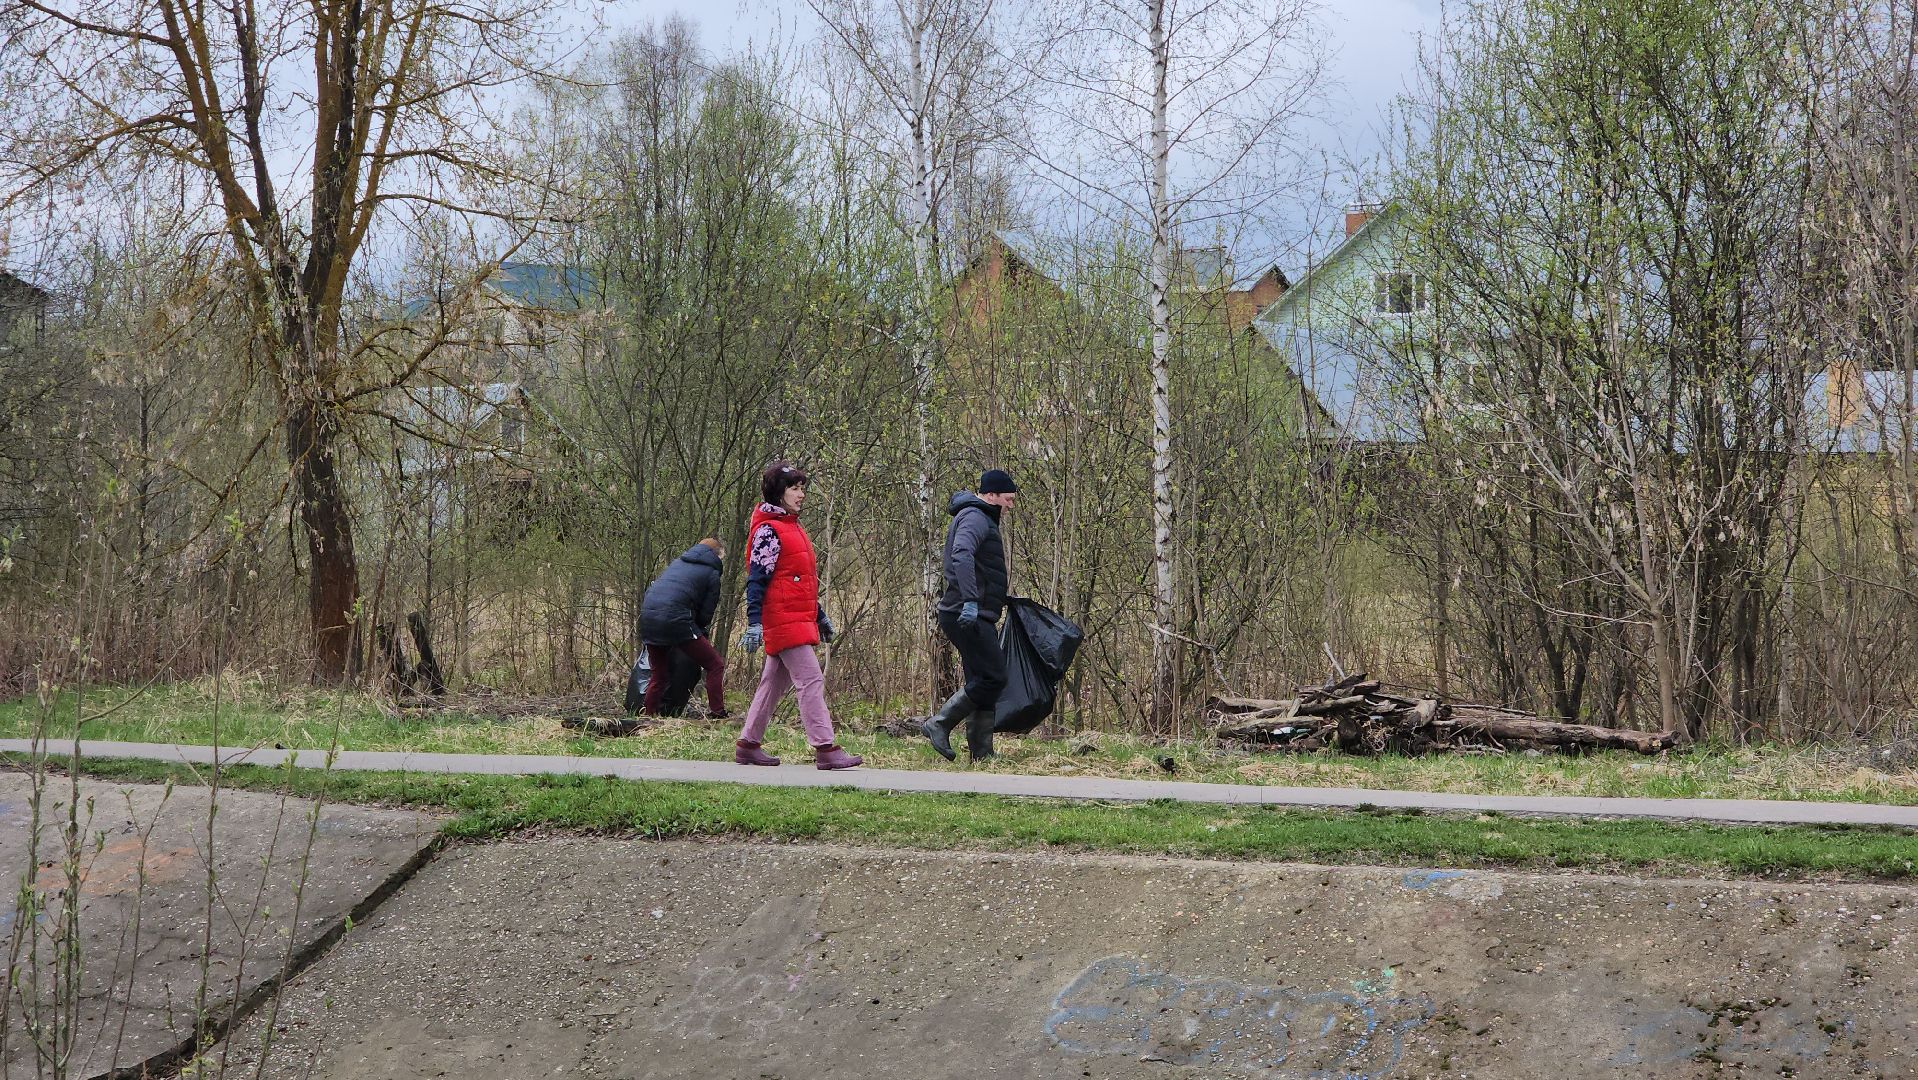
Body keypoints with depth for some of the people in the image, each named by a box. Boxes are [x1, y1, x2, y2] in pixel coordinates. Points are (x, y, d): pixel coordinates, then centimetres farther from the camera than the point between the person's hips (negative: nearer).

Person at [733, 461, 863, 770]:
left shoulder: (793, 529, 20)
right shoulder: (768, 531, -10)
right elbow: (756, 579, -16)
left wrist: (820, 616, 28)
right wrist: (754, 622, -22)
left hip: (799, 621, 10)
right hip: (783, 621, -10)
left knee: (774, 683, 13)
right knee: (811, 680, -13)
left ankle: (747, 745, 19)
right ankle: (825, 749, -15)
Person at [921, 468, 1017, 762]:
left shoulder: (982, 519, 24)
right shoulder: (974, 518, -10)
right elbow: (962, 556, -28)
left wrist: (1001, 598, 35)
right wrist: (970, 600, -36)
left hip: (974, 617, 11)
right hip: (969, 616, -11)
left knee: (983, 682, 8)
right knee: (992, 677, -13)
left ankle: (981, 752, 8)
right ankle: (939, 725, -9)